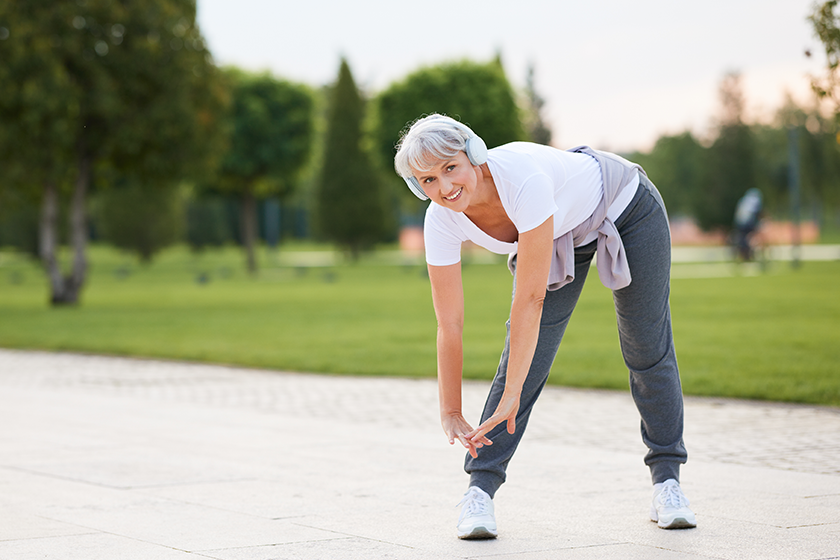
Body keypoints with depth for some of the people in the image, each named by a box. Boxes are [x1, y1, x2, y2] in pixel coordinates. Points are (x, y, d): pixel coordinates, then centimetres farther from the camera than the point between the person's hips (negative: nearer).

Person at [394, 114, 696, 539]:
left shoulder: (522, 178, -44)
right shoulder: (442, 221, -27)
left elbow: (530, 300, -42)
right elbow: (449, 325, -20)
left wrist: (511, 396, -40)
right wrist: (451, 413, -17)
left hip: (626, 210, -3)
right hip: (559, 232, 4)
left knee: (647, 350, 2)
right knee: (524, 353, -13)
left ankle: (666, 479, 18)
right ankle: (480, 488, -9)